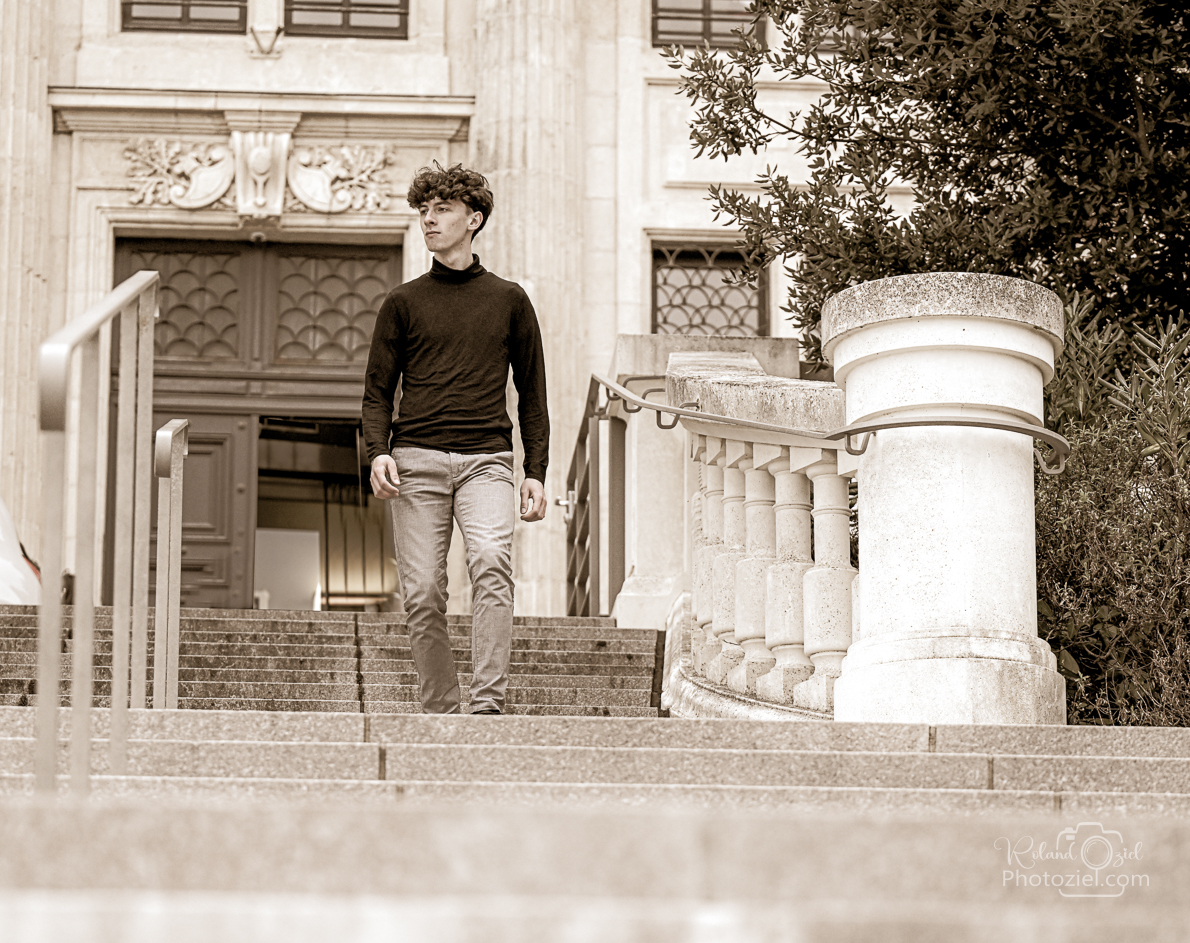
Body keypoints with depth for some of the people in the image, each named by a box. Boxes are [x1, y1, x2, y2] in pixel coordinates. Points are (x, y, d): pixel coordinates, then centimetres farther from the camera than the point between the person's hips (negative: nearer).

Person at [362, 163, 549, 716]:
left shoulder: (508, 300, 13)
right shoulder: (403, 303, 13)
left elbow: (532, 395, 16)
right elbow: (378, 391, 13)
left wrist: (536, 472, 7)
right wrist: (378, 452, -6)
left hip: (485, 460, -1)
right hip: (416, 460, 1)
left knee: (491, 559, -26)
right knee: (423, 595, -5)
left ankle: (488, 702, -30)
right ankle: (440, 714, 7)